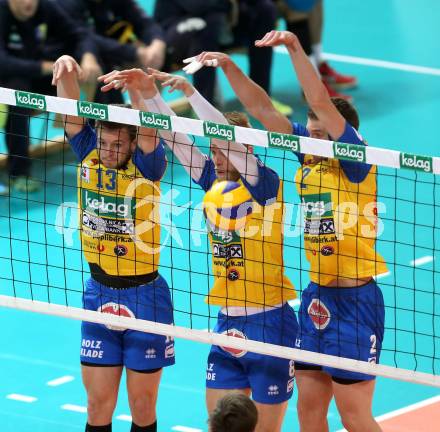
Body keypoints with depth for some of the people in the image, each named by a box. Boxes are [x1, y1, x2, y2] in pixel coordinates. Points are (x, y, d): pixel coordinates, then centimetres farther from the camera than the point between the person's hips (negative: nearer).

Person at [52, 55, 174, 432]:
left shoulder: (145, 166, -12)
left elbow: (148, 130, -30)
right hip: (99, 292, 3)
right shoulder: (88, 154, -2)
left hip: (144, 295, -3)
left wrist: (134, 89, -49)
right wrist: (67, 69, -33)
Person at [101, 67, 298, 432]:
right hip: (227, 325, 6)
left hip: (269, 325, -6)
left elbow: (228, 136, -24)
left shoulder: (265, 185, -11)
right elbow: (173, 135, 4)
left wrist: (189, 91, -27)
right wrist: (147, 90, -5)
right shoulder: (215, 182, 6)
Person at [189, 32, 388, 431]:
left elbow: (321, 103, -24)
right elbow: (263, 110, 7)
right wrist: (229, 66, 0)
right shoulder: (310, 158, 6)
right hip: (316, 296, 7)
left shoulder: (356, 162, -12)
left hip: (356, 300, -7)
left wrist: (294, 47, -29)